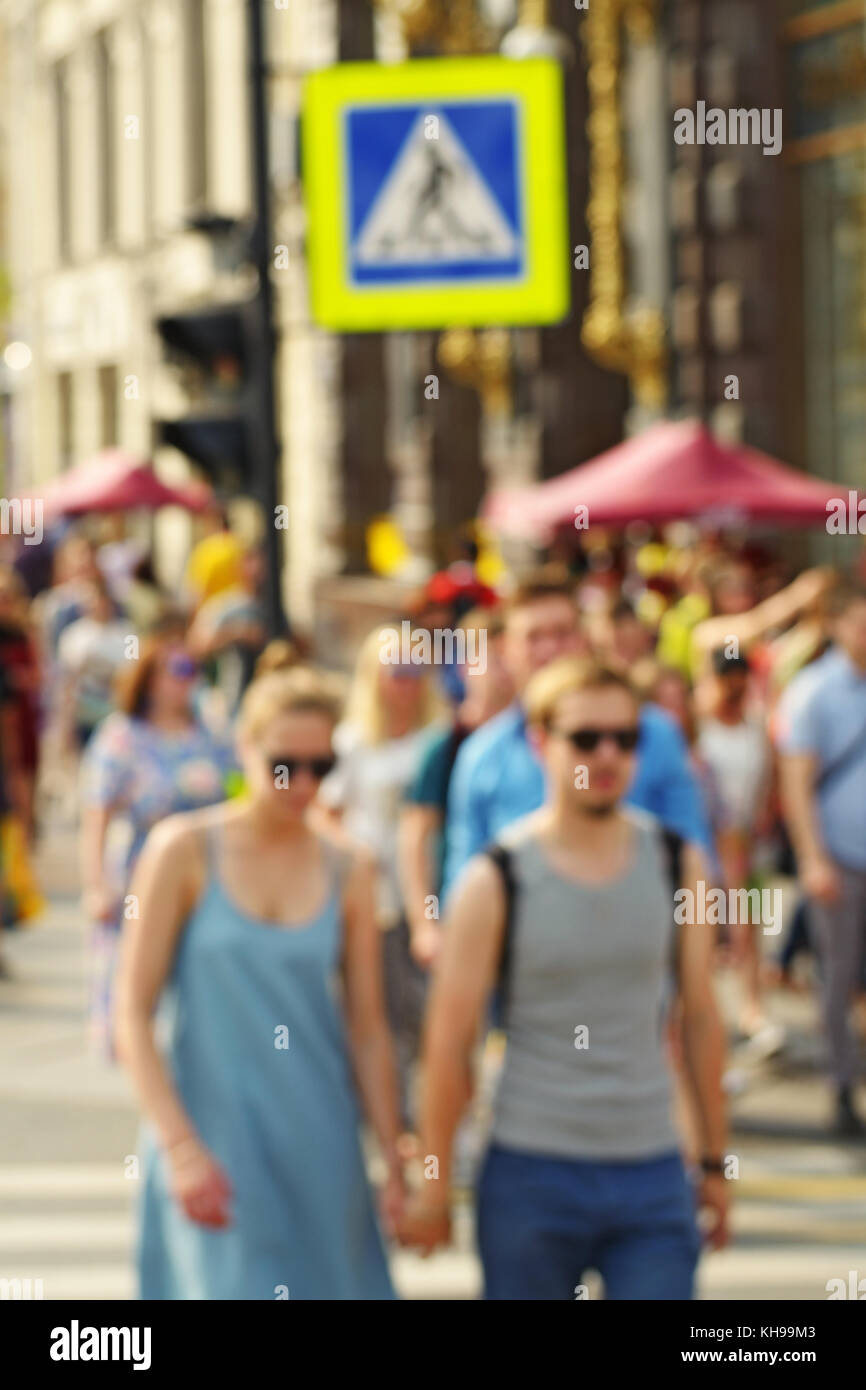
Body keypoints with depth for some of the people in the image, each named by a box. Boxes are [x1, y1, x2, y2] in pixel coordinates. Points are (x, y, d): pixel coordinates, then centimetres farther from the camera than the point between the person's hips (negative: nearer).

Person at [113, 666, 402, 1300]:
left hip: (318, 1150, 4)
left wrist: (395, 1162, 4)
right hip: (211, 1146, -3)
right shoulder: (185, 850, -3)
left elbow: (368, 1029, 9)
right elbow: (133, 1014, -6)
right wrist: (180, 1146, -15)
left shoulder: (348, 872, 6)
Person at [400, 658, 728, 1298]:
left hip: (652, 1175, 2)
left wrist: (715, 1161, 12)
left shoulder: (677, 864, 3)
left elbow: (700, 1016, 10)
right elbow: (449, 1041, -4)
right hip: (531, 1177, -2)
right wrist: (434, 1186, -2)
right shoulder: (496, 881, -7)